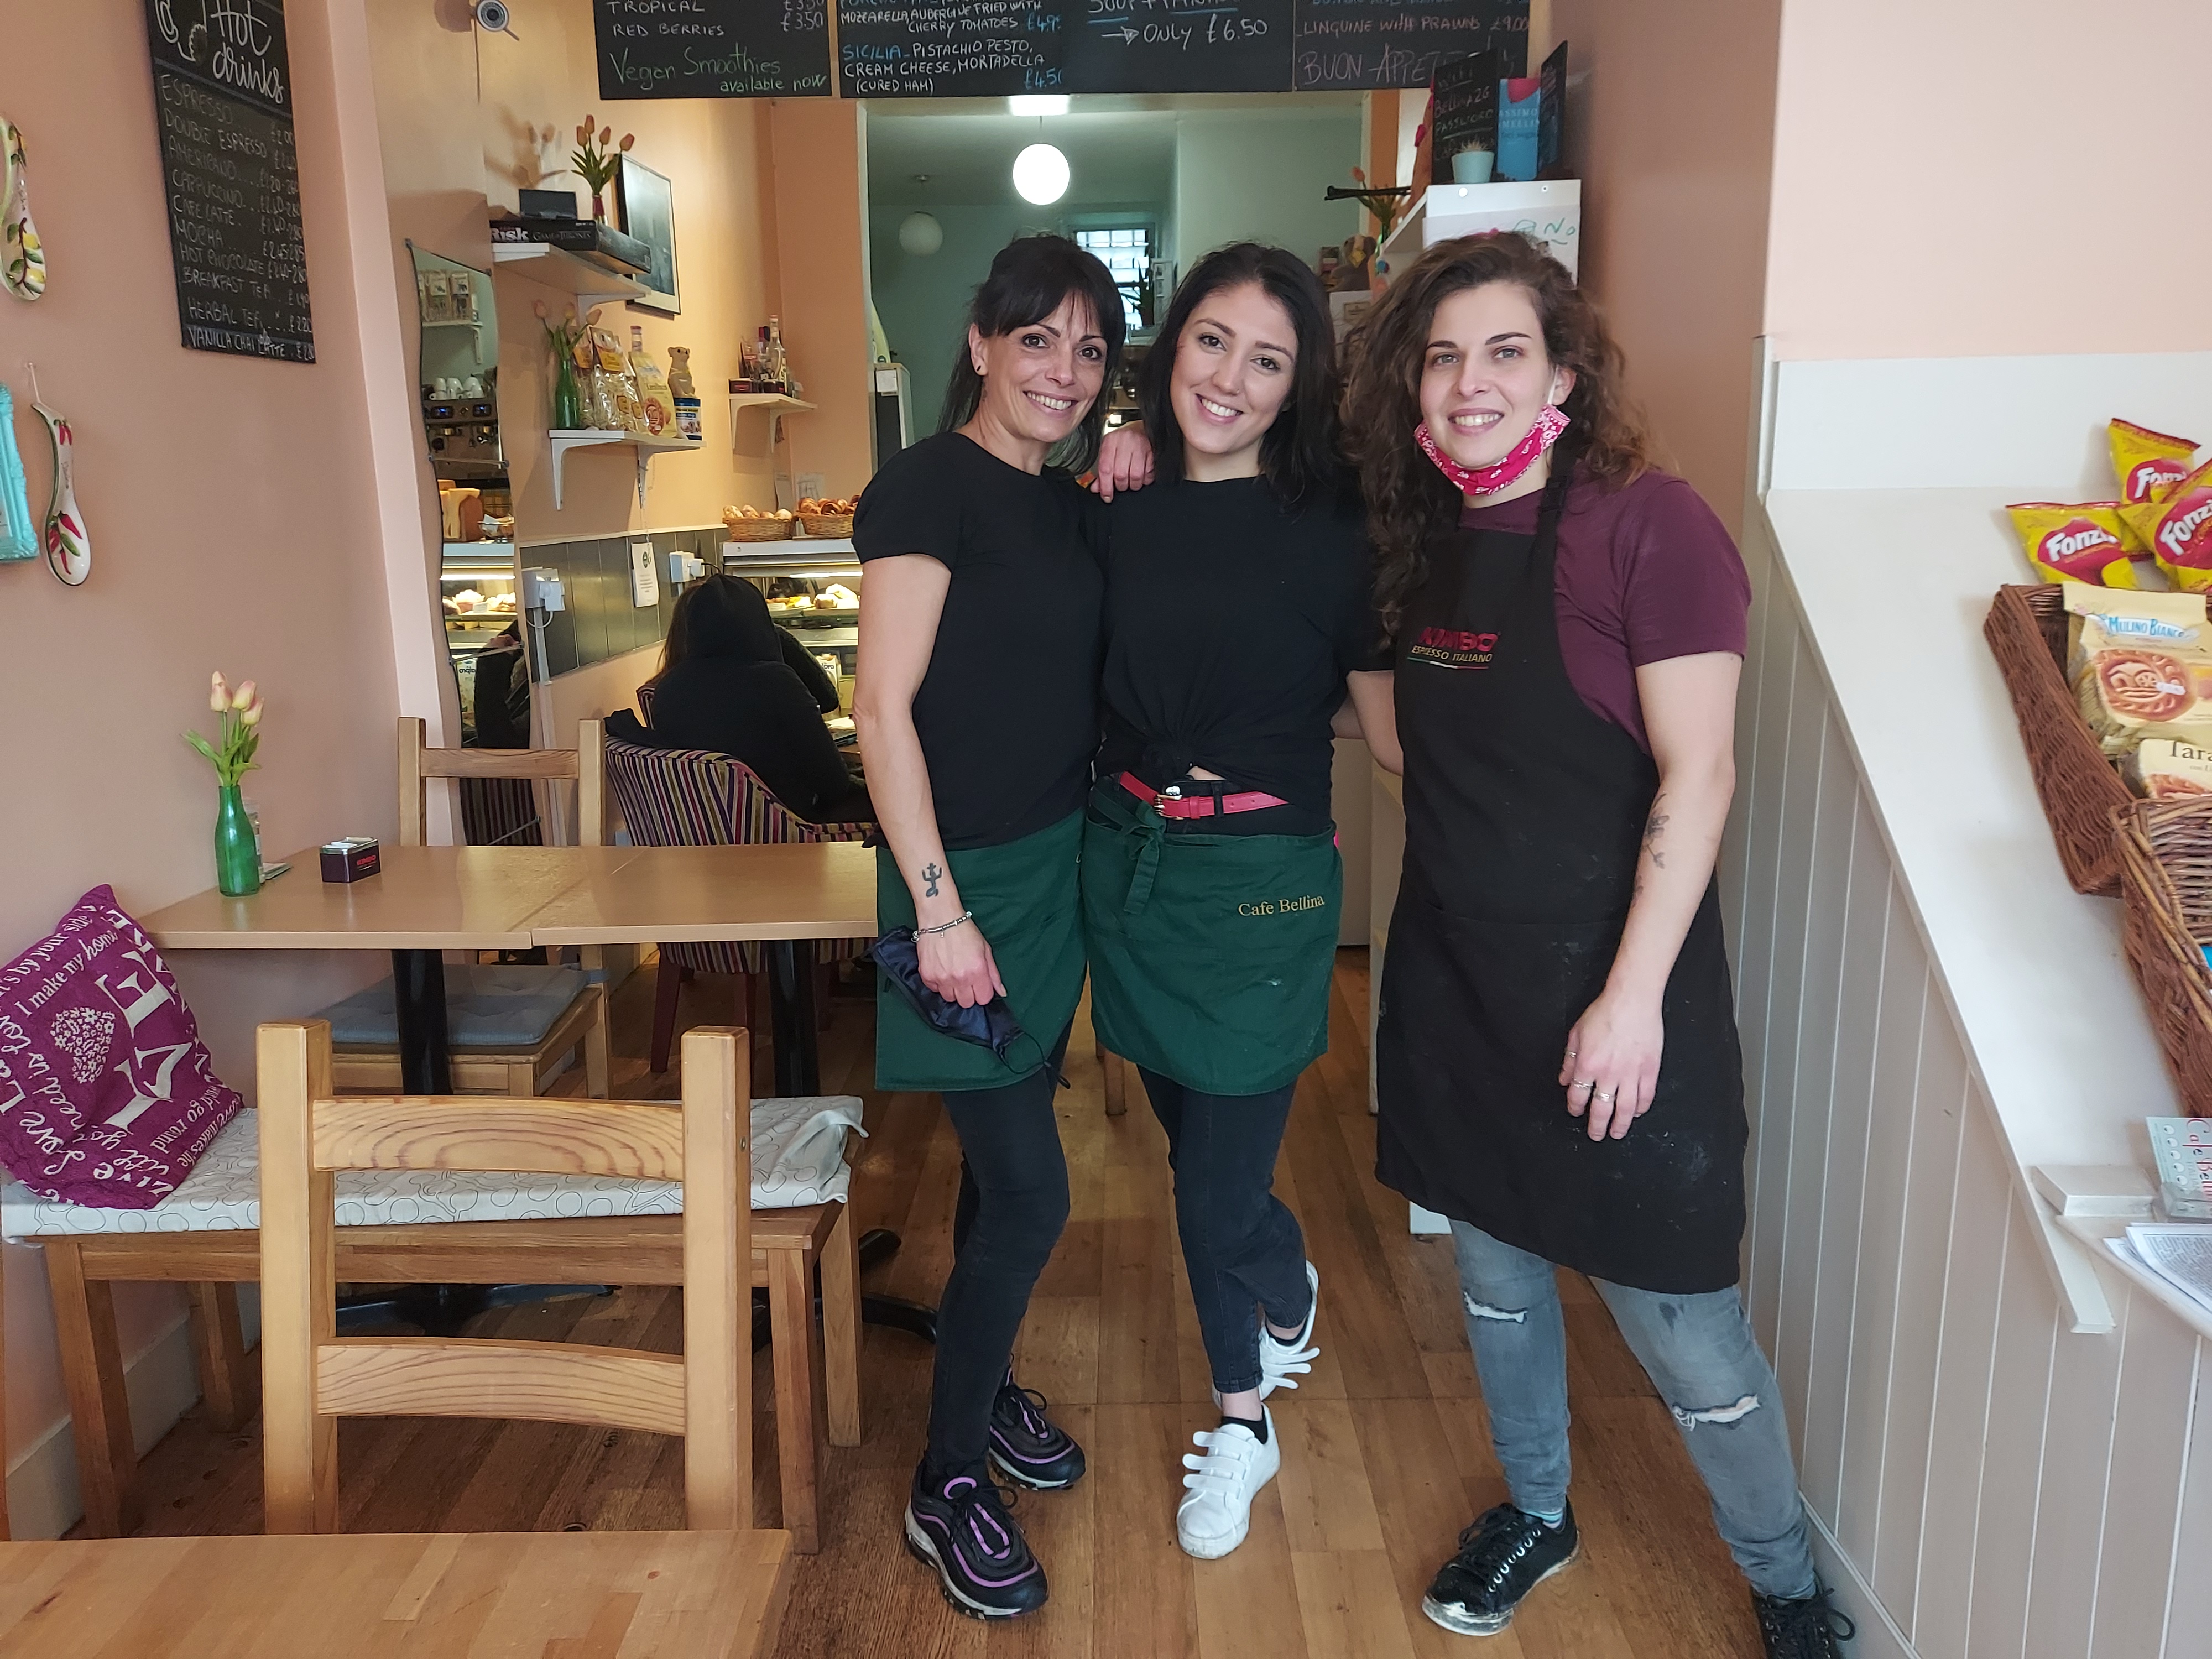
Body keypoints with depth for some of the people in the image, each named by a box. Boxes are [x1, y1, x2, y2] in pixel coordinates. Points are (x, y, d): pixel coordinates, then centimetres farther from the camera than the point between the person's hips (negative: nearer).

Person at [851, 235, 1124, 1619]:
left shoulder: (1072, 505, 10)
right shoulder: (929, 485, -13)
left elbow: (1094, 681, 12)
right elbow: (885, 706, -18)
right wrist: (939, 907, -21)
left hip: (1056, 865, 8)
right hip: (963, 875, -7)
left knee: (1006, 1159, 18)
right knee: (1031, 1192, -5)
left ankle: (982, 1385, 39)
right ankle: (947, 1483, 15)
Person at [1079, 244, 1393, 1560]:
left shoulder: (1329, 524, -11)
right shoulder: (1118, 502, 2)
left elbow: (1390, 720, -9)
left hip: (1262, 880, -4)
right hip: (1128, 859, 5)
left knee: (1218, 1188, 3)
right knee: (1197, 1141, 21)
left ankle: (1244, 1424, 32)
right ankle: (1289, 1287, 54)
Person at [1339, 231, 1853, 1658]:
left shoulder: (1645, 523, -14)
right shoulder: (1430, 539, 6)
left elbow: (1698, 777, -17)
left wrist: (1633, 997, -20)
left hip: (1604, 977, -6)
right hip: (1456, 974, 6)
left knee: (1682, 1324, 5)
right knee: (1496, 1271, 19)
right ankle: (1536, 1514, 44)